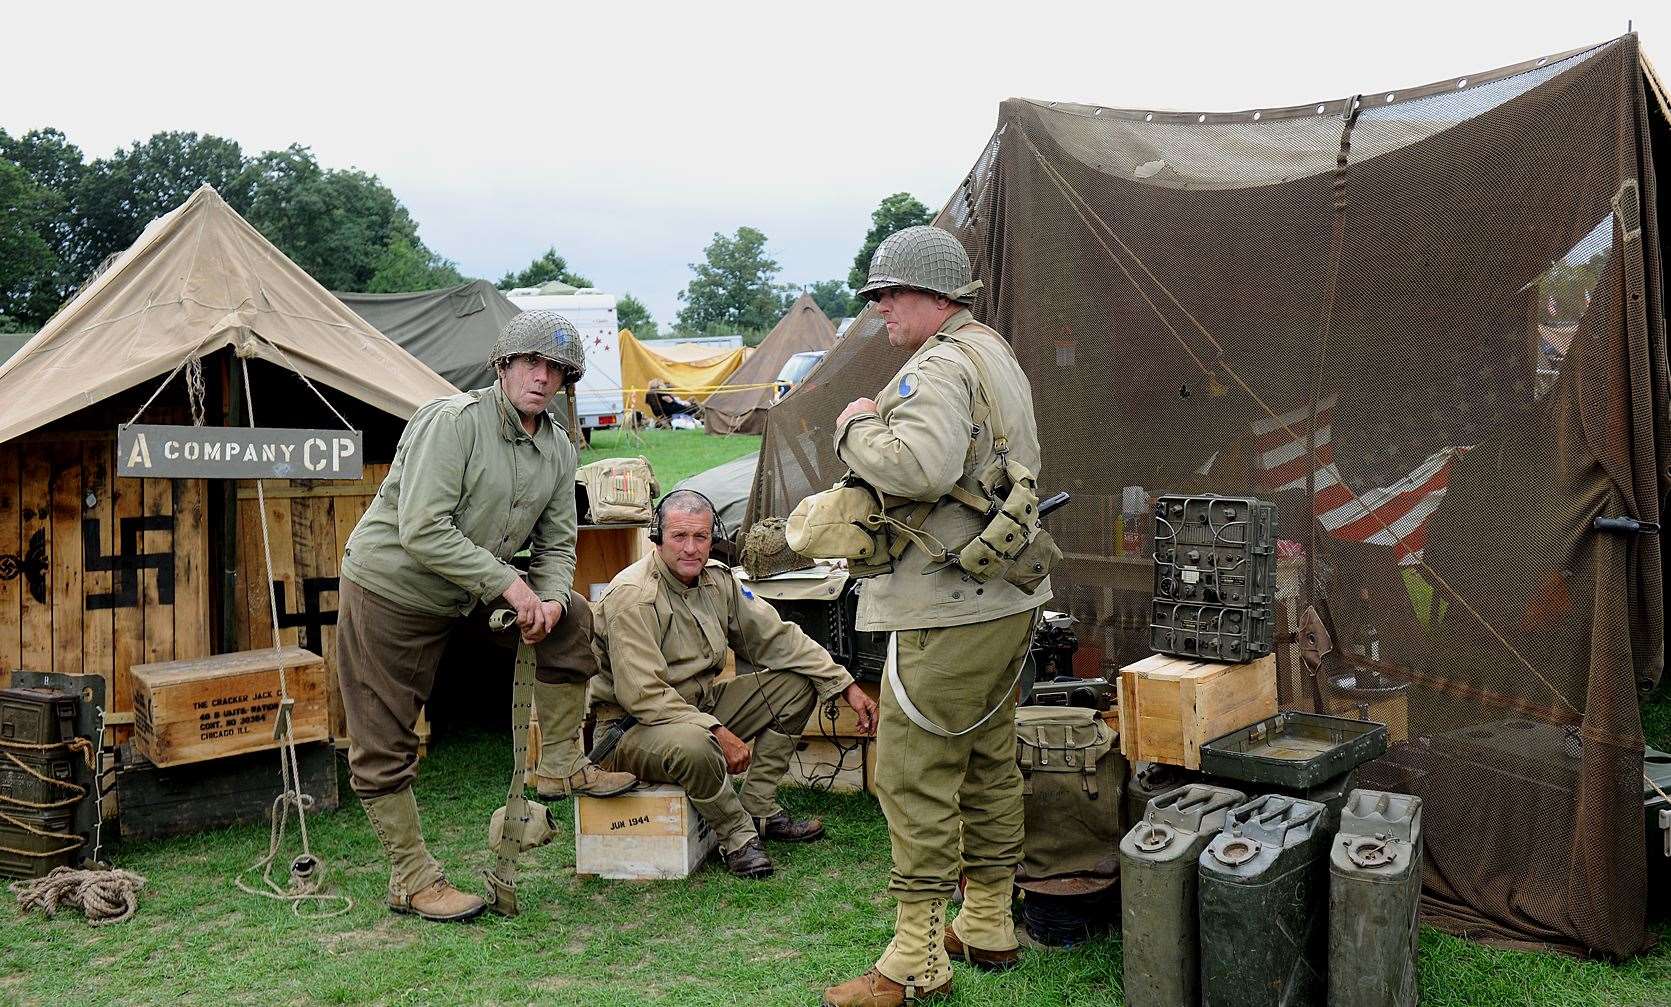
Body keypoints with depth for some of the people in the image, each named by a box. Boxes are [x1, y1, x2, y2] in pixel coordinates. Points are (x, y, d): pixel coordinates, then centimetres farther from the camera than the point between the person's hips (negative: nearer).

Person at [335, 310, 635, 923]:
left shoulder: (558, 451, 1)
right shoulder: (453, 422, -23)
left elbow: (557, 544, 6)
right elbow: (422, 532, -29)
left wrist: (549, 601, -15)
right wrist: (507, 583, -27)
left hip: (468, 594, 7)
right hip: (390, 590, -7)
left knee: (573, 621, -1)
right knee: (385, 746, -2)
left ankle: (560, 767, 9)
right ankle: (411, 881, 12)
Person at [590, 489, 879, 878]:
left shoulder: (717, 580, 3)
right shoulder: (632, 597, -22)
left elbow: (776, 639, 7)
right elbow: (643, 695, -28)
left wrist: (846, 686, 0)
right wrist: (718, 732, -33)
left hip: (702, 707, 8)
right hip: (633, 728, -8)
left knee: (797, 683, 2)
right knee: (691, 743, -41)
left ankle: (758, 809, 1)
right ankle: (738, 836, -13)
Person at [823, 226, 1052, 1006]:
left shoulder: (941, 365, -15)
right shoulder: (998, 355, 18)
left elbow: (919, 467, -31)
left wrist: (857, 427, -13)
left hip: (949, 607, -11)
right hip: (1012, 597, 11)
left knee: (914, 773, -4)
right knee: (989, 762, 17)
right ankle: (989, 927, 30)